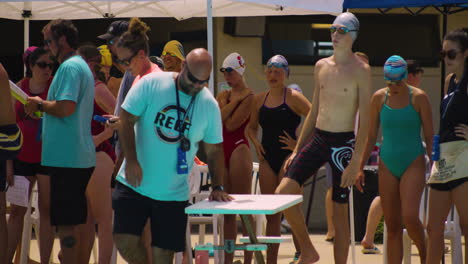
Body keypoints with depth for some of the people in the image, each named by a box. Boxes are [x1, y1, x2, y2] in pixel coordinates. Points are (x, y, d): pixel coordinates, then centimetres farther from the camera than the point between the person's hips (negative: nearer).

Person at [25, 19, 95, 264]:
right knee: (73, 221, 16)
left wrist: (40, 104, -9)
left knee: (66, 224, -7)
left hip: (66, 158, -10)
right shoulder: (81, 65, 19)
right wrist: (42, 107, 15)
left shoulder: (69, 67, -13)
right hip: (80, 158, 10)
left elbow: (66, 107, -25)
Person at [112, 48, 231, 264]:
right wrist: (131, 161, -14)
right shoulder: (151, 84, -5)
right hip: (134, 185, -1)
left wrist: (217, 187, 1)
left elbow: (214, 150, 10)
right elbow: (126, 119, -5)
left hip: (174, 195, 1)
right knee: (125, 240, -10)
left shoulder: (209, 106, 3)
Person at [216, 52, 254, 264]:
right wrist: (234, 101, -6)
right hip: (222, 150, 7)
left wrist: (228, 103, 1)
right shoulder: (223, 95, 16)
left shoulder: (248, 96, -5)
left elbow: (232, 124, -13)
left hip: (239, 149, -7)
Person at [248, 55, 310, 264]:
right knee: (271, 214, 7)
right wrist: (256, 143, 5)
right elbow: (252, 127, 24)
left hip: (288, 156, -5)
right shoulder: (259, 100, 12)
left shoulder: (293, 97, -4)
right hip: (267, 159, 5)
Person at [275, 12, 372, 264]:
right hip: (317, 139, 5)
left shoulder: (360, 70, -7)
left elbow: (364, 118, -10)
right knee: (284, 192, -9)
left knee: (339, 210, 0)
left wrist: (355, 161, -17)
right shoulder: (321, 66, 11)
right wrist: (296, 150, 15)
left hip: (343, 143, -5)